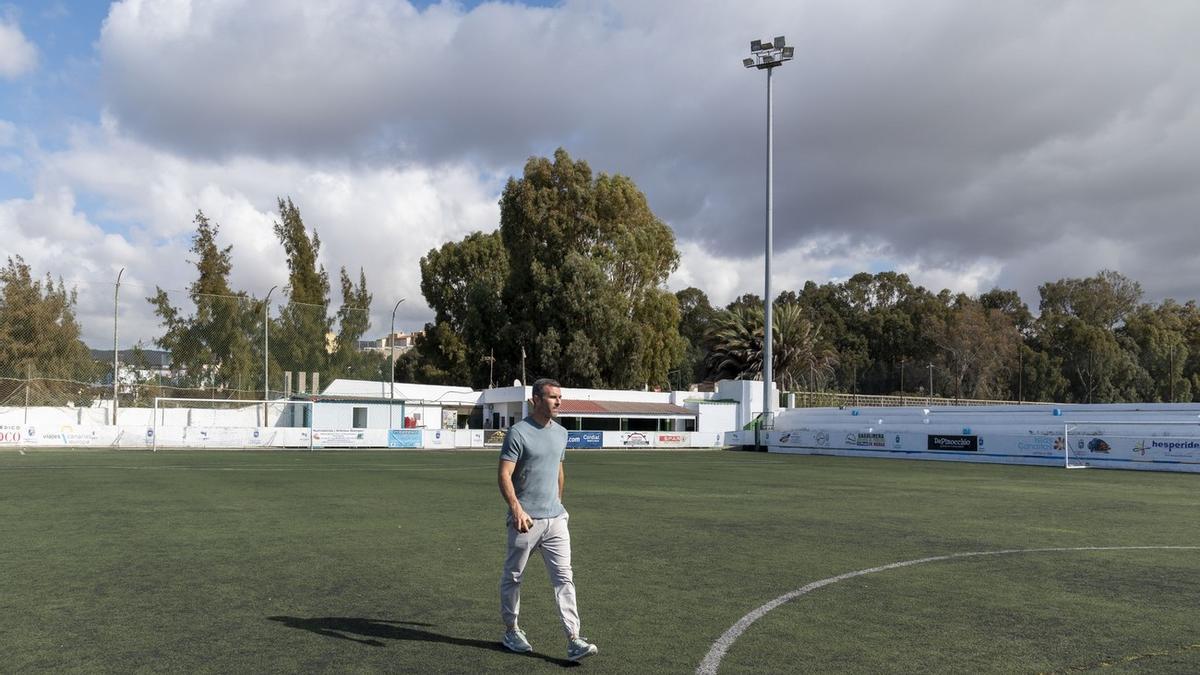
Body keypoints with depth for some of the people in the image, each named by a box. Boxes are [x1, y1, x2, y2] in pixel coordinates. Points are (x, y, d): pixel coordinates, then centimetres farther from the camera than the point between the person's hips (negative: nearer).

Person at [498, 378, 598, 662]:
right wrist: (516, 509, -28)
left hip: (555, 518, 5)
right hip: (525, 520, -5)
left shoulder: (561, 433, 10)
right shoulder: (518, 432, -11)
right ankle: (511, 631, 28)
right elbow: (504, 475, -16)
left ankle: (573, 640, -3)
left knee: (564, 577, -2)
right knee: (513, 576, 10)